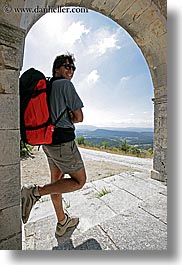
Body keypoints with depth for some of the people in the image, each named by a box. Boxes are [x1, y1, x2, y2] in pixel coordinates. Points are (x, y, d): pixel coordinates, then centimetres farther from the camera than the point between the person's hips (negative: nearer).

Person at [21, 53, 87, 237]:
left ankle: (62, 222, 36)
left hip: (48, 140, 9)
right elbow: (79, 117, -9)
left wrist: (64, 117, 7)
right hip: (63, 141, -9)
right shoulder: (65, 84, -6)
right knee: (79, 181, 7)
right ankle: (34, 192, -4)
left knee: (56, 180, 18)